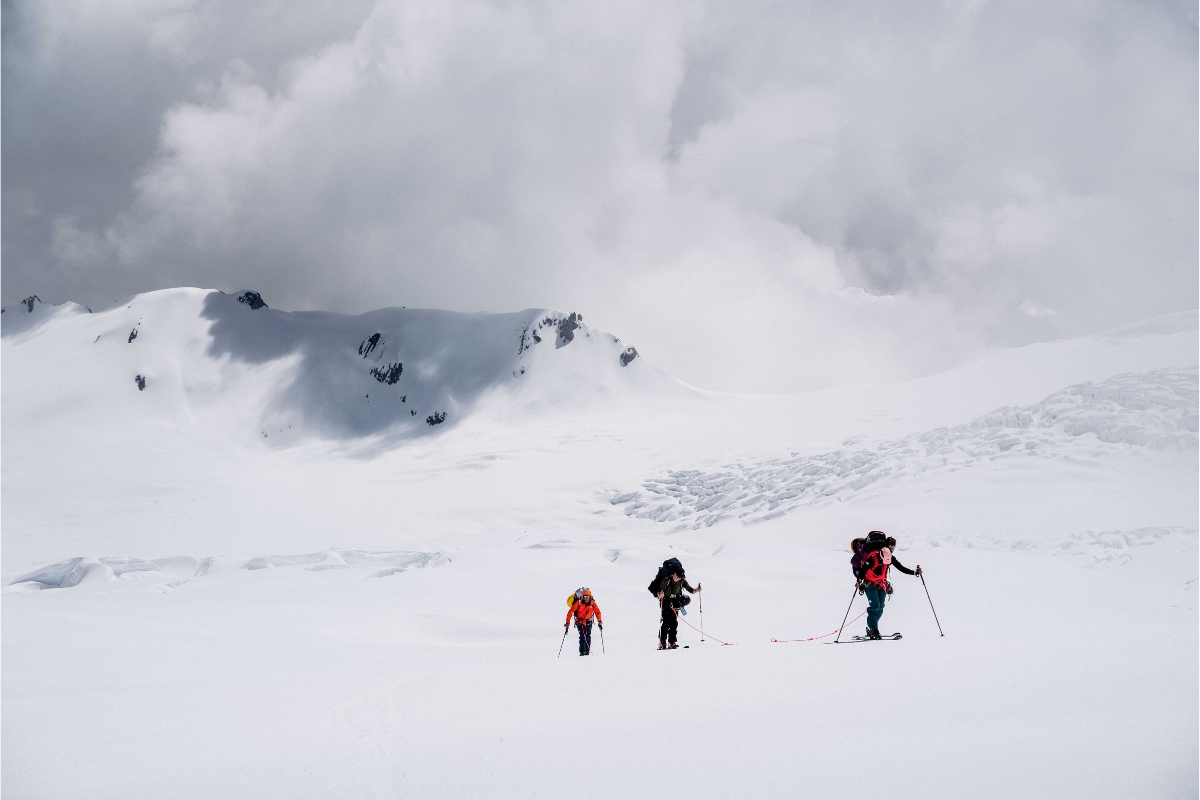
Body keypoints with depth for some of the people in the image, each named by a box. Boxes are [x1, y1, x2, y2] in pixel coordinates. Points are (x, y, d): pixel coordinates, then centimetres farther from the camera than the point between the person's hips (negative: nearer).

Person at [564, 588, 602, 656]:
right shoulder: (578, 603, -19)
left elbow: (597, 612, 3)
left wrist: (600, 621, -4)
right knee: (582, 636, -16)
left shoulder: (593, 603, -10)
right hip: (580, 622, -2)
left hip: (588, 622, 2)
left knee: (588, 636, -9)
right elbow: (570, 612, -16)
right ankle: (582, 652, -16)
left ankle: (587, 651, -2)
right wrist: (568, 622, -17)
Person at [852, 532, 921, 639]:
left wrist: (915, 572, -16)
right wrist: (859, 581, -36)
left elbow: (902, 569, -7)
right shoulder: (872, 558, -26)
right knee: (875, 606, -17)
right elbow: (862, 570, -23)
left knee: (880, 607, 0)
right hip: (869, 583, -5)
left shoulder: (891, 558, -11)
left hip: (882, 584, 5)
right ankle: (873, 631, -16)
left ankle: (871, 628, 12)